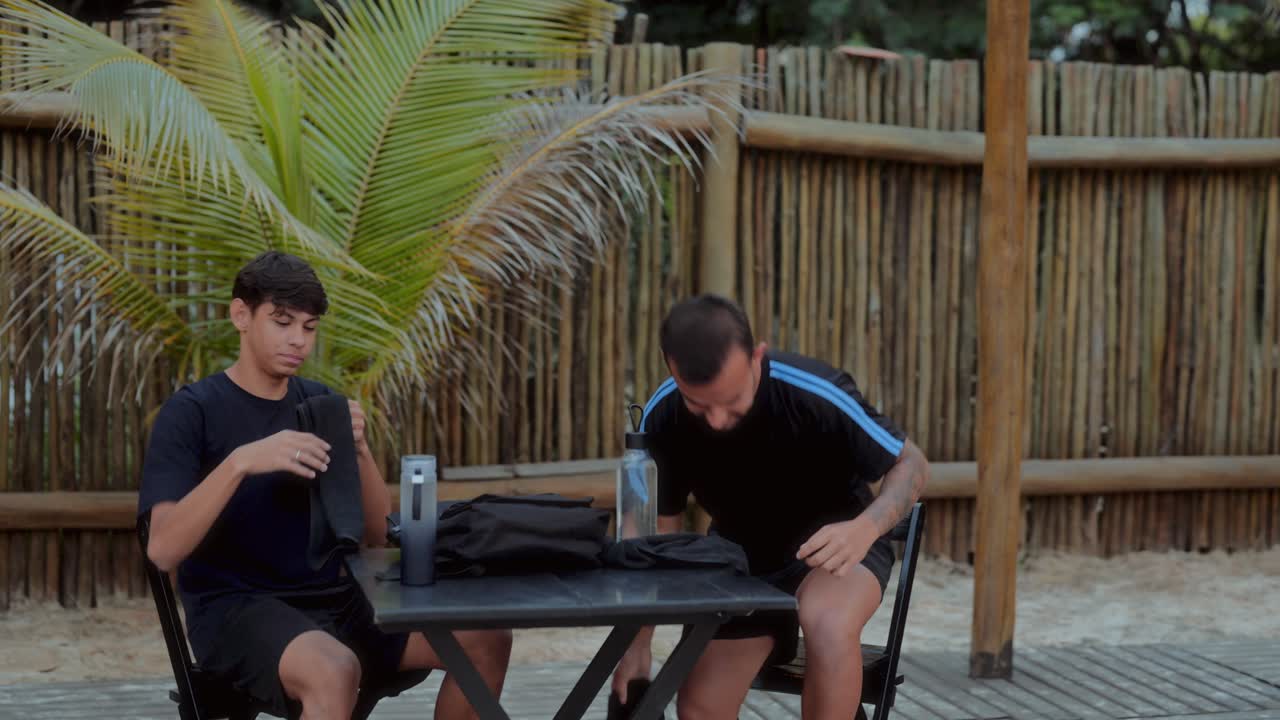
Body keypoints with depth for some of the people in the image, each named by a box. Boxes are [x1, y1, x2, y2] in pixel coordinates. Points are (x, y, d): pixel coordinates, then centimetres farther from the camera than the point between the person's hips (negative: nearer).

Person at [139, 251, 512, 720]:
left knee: (486, 641, -9)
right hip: (235, 609, -6)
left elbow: (378, 535, 7)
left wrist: (359, 448, -11)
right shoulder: (192, 411, -6)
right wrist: (242, 461, -32)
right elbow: (163, 549, -19)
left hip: (331, 600, 6)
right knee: (334, 672, -37)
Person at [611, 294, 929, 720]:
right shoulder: (662, 418, -20)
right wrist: (638, 644, -7)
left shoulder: (818, 395, -31)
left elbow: (911, 464, -16)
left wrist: (865, 528, -36)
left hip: (832, 543, -4)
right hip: (740, 555, 4)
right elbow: (659, 528, -4)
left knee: (828, 627, -36)